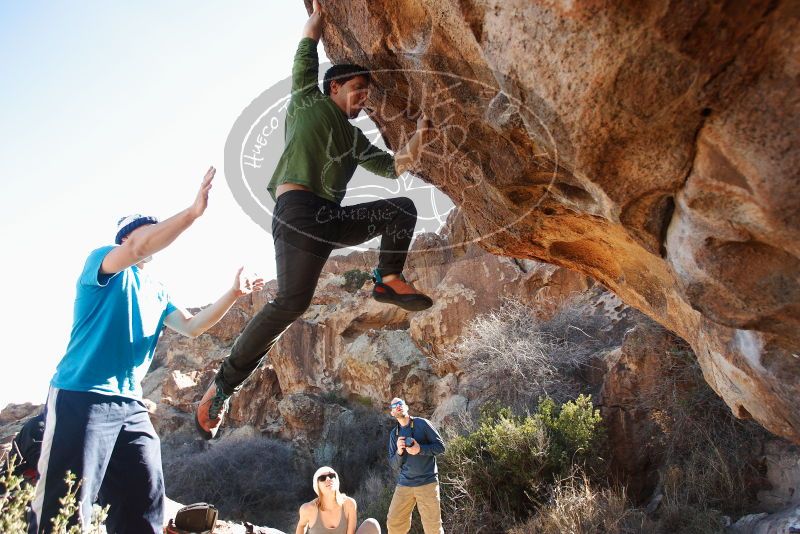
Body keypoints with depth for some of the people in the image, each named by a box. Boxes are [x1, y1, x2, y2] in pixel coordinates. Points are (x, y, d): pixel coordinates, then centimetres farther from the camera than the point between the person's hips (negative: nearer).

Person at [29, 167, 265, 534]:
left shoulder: (158, 292, 20)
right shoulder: (102, 259, -1)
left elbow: (192, 327, 13)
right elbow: (136, 249, -23)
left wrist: (233, 294, 3)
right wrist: (193, 212, -28)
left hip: (131, 405, 8)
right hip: (81, 397, -7)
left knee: (144, 503, 5)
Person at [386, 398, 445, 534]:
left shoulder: (422, 423, -1)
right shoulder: (394, 433, 11)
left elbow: (441, 446, -3)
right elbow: (394, 464, 9)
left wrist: (420, 449, -18)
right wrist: (399, 452, -12)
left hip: (427, 482, -4)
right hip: (404, 483, 4)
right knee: (394, 523, 5)